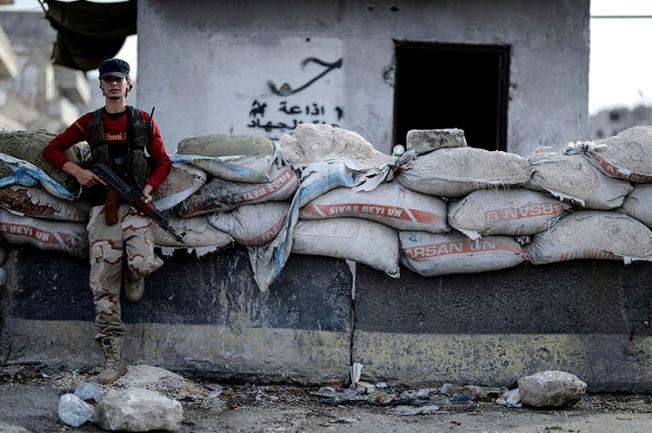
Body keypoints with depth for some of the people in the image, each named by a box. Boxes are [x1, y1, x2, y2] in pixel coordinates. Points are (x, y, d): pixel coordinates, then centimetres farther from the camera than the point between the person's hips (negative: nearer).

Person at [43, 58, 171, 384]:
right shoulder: (89, 123, 13)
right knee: (103, 286, -7)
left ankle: (133, 282, 12)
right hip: (102, 208, 1)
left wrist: (148, 189, -4)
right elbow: (52, 149, 17)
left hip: (134, 206, -1)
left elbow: (162, 161, 15)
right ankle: (114, 360, -3)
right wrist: (77, 171, 0)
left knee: (142, 263, -28)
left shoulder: (144, 122, 11)